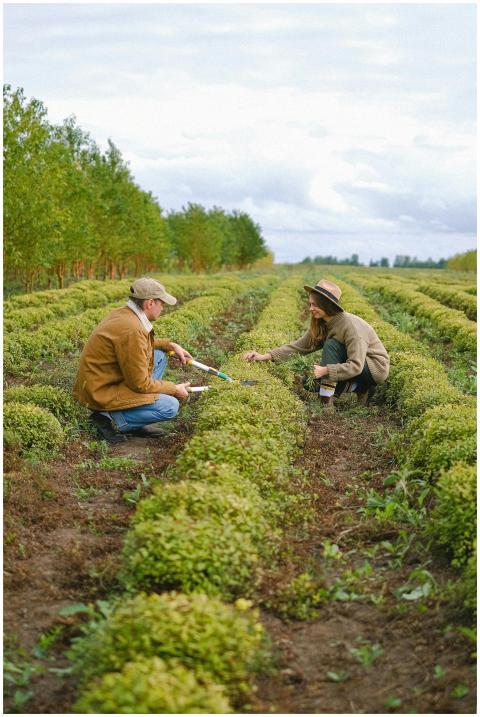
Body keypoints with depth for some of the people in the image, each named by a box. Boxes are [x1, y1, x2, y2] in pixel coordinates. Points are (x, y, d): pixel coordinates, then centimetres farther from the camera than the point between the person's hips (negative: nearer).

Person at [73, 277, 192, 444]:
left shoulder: (122, 313, 4)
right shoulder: (132, 329, -26)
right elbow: (140, 384, -20)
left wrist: (171, 345, 16)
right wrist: (174, 389, -7)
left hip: (99, 382, 10)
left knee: (159, 355, 15)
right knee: (171, 406, -15)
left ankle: (136, 424, 11)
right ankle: (111, 419, -7)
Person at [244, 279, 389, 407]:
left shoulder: (350, 325, -28)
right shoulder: (321, 325, -4)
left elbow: (356, 366, -32)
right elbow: (299, 346, -6)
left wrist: (325, 370, -39)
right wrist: (265, 356, -15)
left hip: (376, 368, -8)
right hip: (354, 364, 8)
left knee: (331, 345, -26)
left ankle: (326, 401, -23)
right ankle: (361, 388, 5)